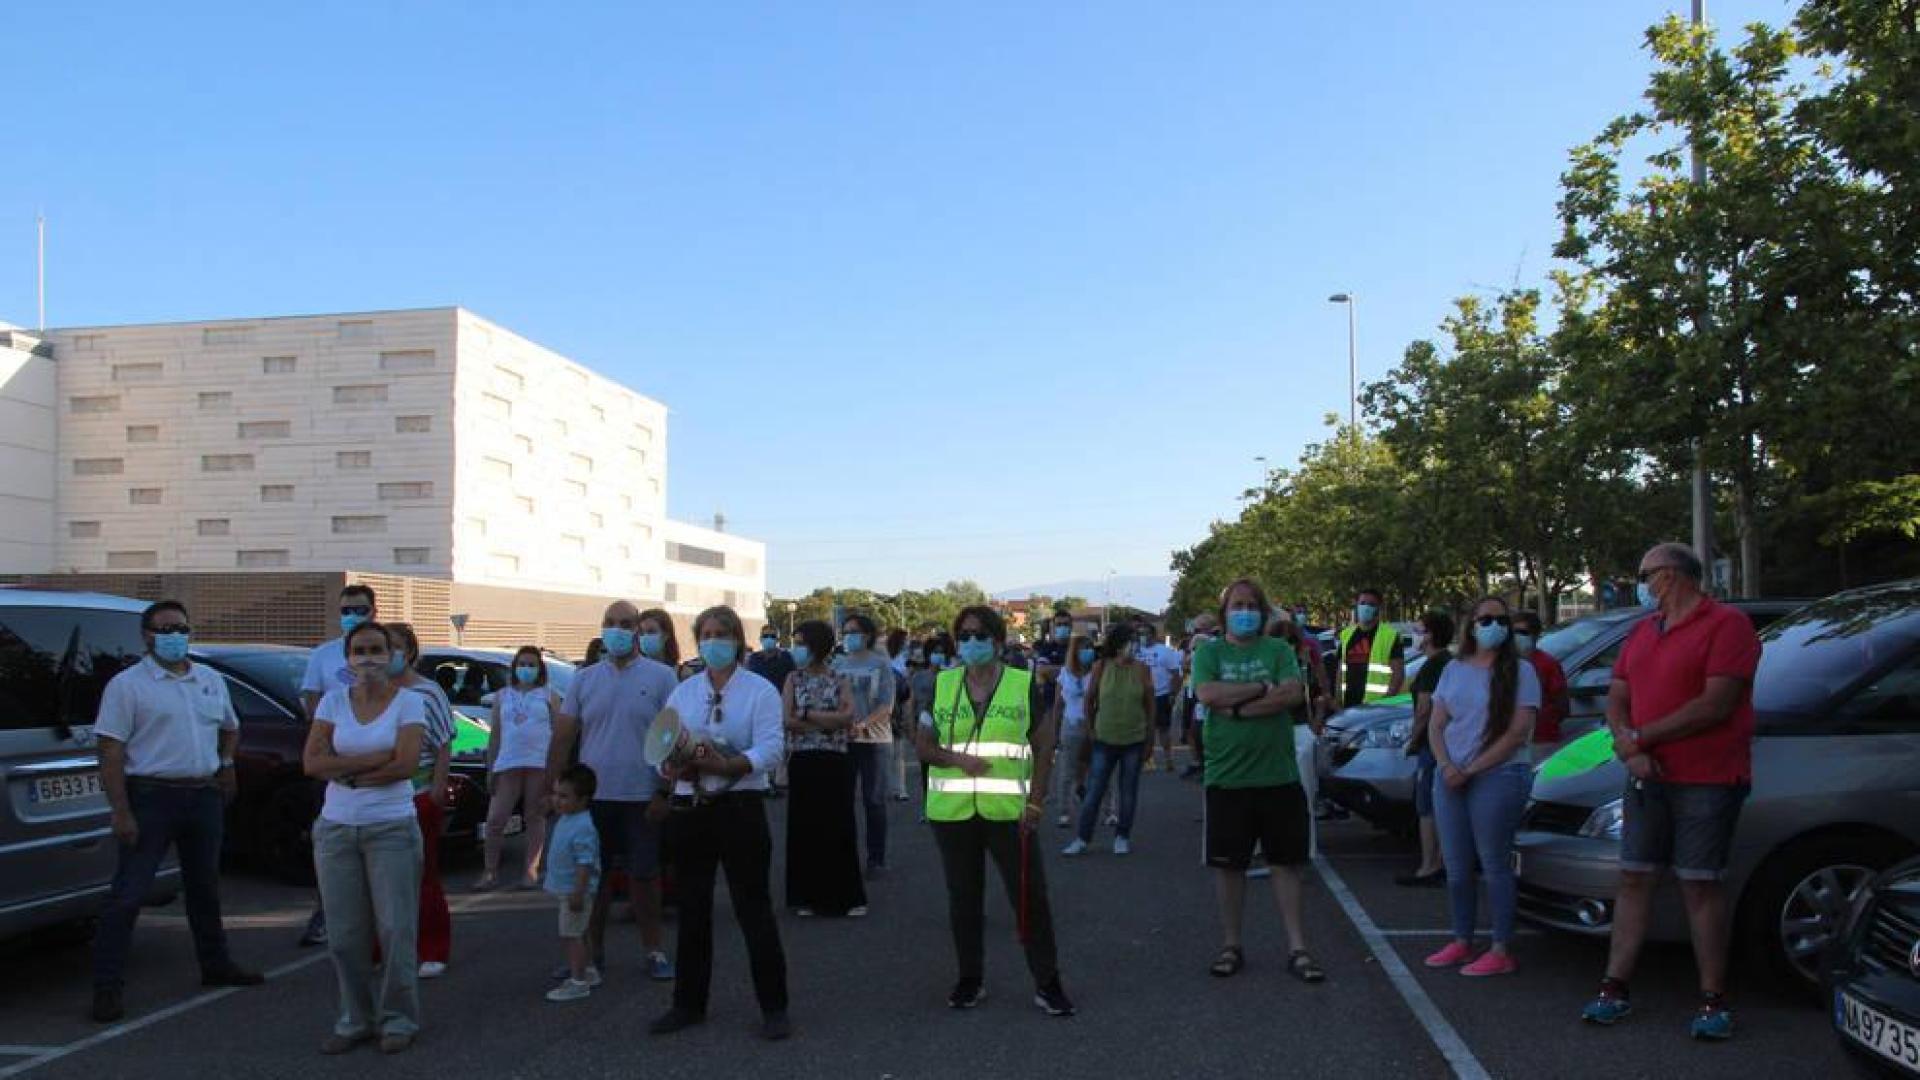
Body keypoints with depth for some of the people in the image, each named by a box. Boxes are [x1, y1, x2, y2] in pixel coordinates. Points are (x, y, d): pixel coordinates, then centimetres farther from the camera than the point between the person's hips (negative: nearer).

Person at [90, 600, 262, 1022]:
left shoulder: (211, 680, 11)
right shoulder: (127, 685, -7)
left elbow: (230, 727, 28)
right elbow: (111, 752, -12)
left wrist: (226, 762, 11)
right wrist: (120, 811, -18)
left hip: (205, 796, 6)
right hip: (151, 799, -6)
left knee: (205, 887, 18)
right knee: (128, 895, -5)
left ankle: (215, 965, 32)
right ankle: (108, 987, 1)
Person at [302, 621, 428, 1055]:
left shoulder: (408, 701, -3)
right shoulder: (333, 701, 6)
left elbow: (406, 764, -14)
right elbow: (312, 762, -5)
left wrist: (345, 771, -9)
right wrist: (377, 758, -12)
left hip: (392, 827, -3)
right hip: (336, 828, 3)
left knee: (395, 928, 0)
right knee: (344, 933, 7)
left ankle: (398, 1019, 12)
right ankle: (355, 1019, 21)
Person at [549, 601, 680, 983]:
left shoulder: (661, 676, -2)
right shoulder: (584, 679, 7)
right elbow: (562, 738, 7)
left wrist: (665, 792, -8)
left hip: (642, 797, -3)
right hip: (592, 796, 3)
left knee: (644, 875, 6)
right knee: (594, 876, 10)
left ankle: (653, 950, 18)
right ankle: (594, 950, 22)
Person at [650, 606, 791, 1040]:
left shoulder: (760, 691, -1)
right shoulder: (682, 693, 12)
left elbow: (769, 750, -13)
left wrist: (726, 765, -28)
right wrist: (679, 764, -17)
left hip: (740, 808, -4)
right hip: (690, 808, 4)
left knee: (754, 908, -2)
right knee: (692, 909, 12)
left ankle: (774, 1007, 7)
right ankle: (688, 1003, 24)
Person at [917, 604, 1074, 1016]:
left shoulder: (1024, 684, 1)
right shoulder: (941, 685, 5)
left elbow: (1044, 747, 2)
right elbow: (925, 747, 7)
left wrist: (1035, 801, -8)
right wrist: (957, 758, -13)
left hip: (1009, 811, -2)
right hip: (952, 811, 2)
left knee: (1030, 895, -2)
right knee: (963, 897, 11)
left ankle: (1047, 982, 10)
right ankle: (970, 979, 24)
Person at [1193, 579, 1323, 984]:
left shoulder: (1278, 650, 5)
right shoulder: (1209, 653, 3)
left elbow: (1294, 694, -12)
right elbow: (1207, 694, -15)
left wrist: (1237, 707, -16)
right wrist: (1263, 688, -12)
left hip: (1279, 775, 0)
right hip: (1226, 778, 0)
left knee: (1286, 862, 7)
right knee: (1228, 864, 9)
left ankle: (1297, 949, 14)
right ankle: (1231, 946, 22)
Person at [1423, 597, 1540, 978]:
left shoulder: (1520, 672, -3)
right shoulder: (1454, 670, 13)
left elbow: (1517, 733, -10)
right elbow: (1436, 724, 11)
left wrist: (1471, 770, -12)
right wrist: (1447, 766, -7)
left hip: (1498, 777, -5)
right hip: (1450, 779, 5)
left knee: (1494, 865, -2)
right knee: (1456, 867, 9)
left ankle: (1502, 950, 6)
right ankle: (1462, 943, 20)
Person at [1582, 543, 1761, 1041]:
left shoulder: (1726, 624, -9)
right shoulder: (1642, 632, 16)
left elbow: (1716, 705, -18)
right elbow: (1616, 699, 13)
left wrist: (1640, 738, -13)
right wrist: (1629, 749, -7)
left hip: (1707, 780, -7)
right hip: (1647, 776, 7)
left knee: (1700, 886, -1)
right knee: (1633, 879, 7)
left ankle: (1713, 1001, 10)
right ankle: (1615, 989, 12)